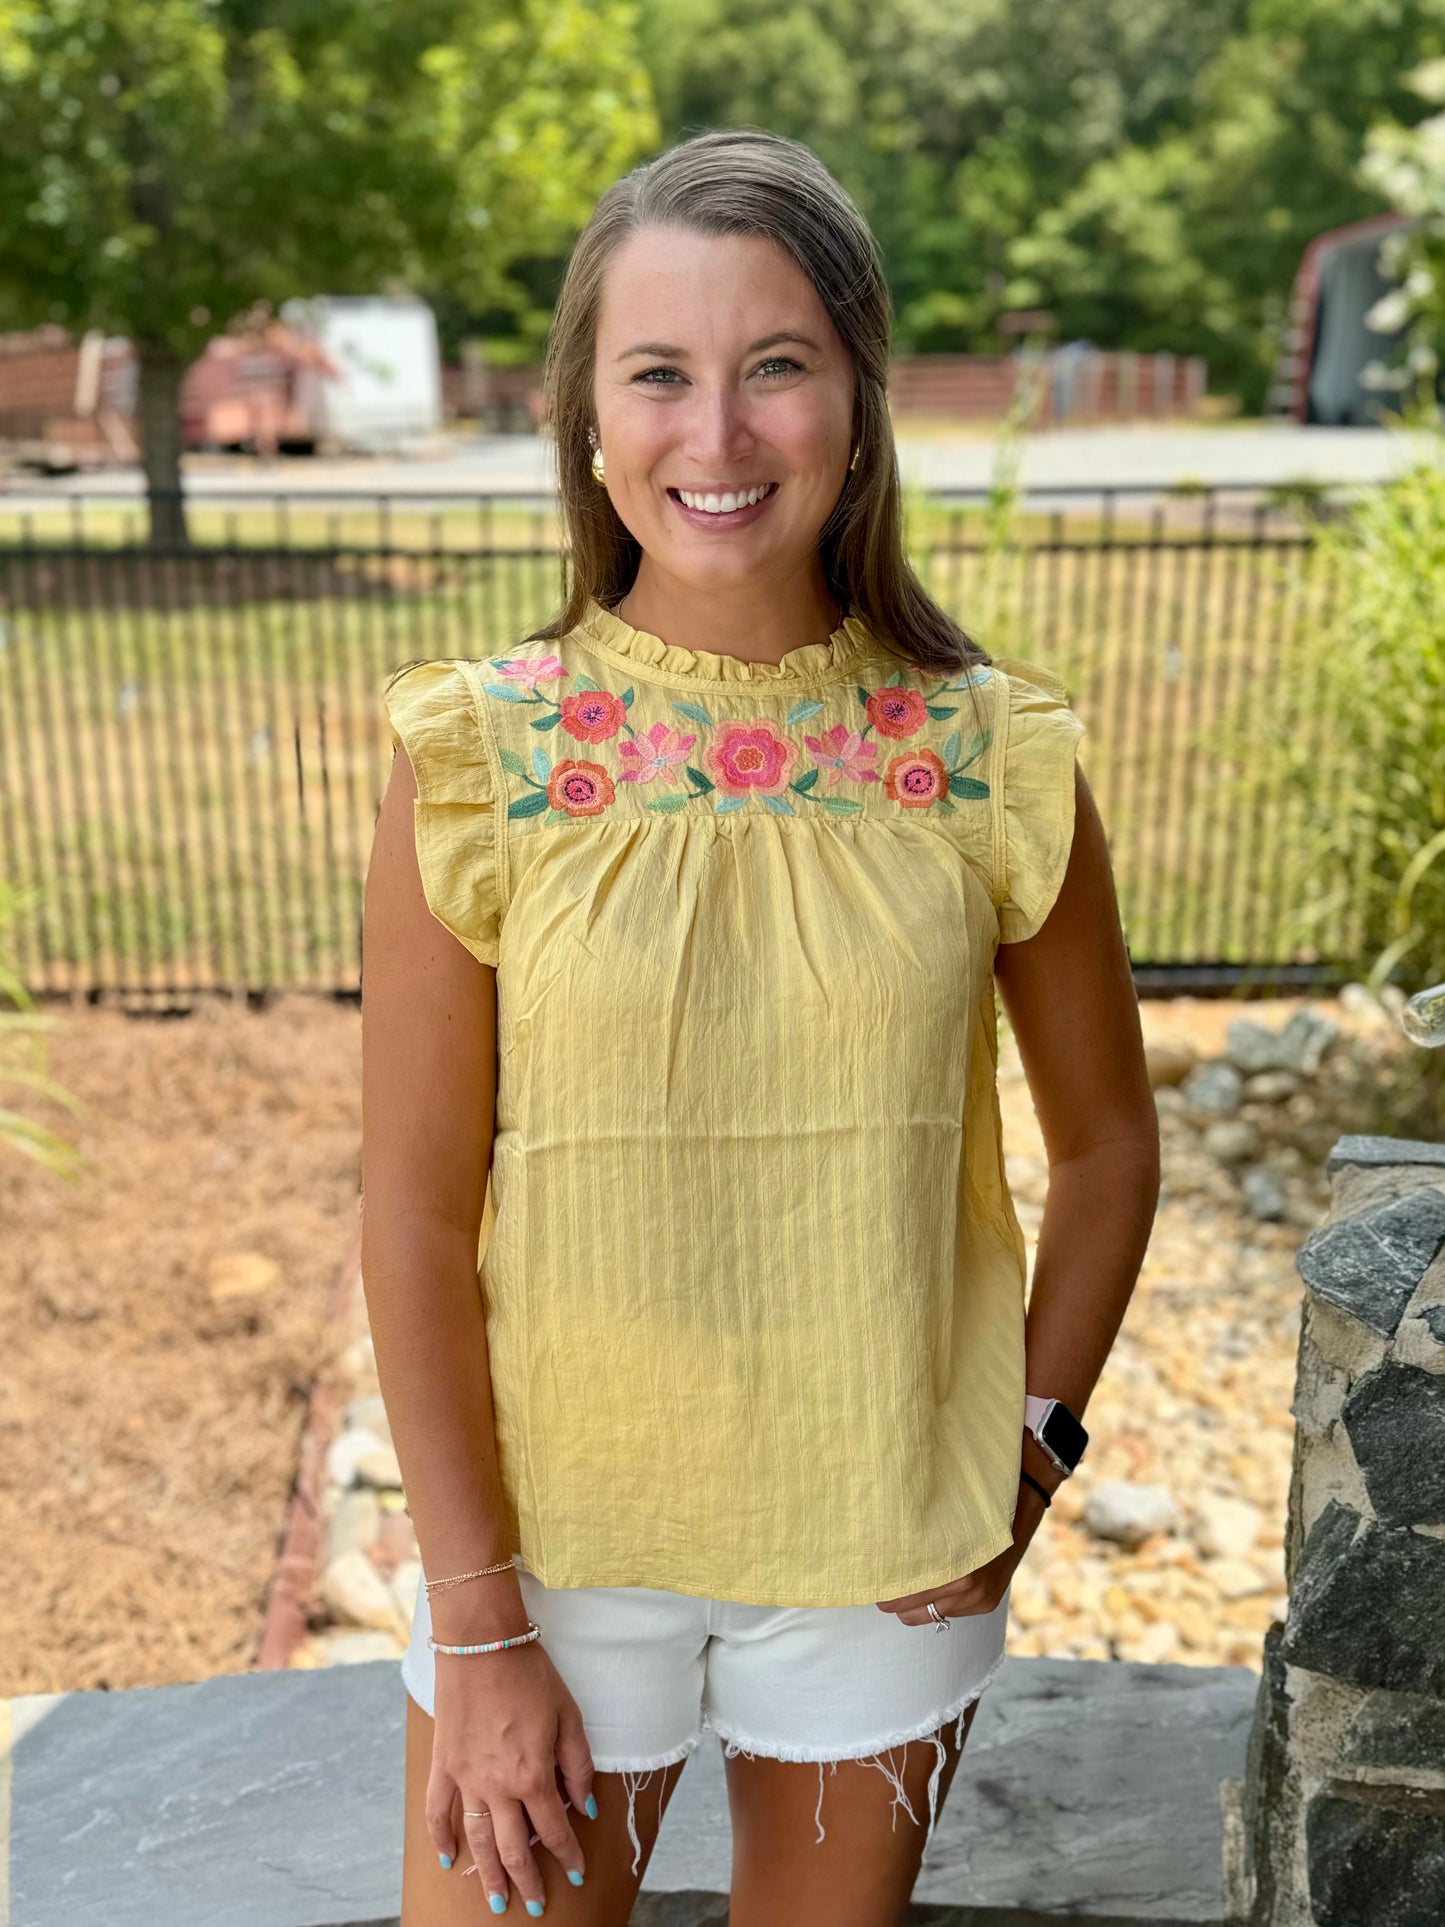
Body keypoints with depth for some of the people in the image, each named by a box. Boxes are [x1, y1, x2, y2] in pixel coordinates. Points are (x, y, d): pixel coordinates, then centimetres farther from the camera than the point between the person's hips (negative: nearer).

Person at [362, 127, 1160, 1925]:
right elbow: (414, 1216, -10)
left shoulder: (996, 760, -9)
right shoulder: (477, 759, -12)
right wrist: (479, 1625, -7)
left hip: (888, 1551, 2)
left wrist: (1030, 1449, -3)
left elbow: (1110, 1142, 4)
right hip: (550, 1525, -1)